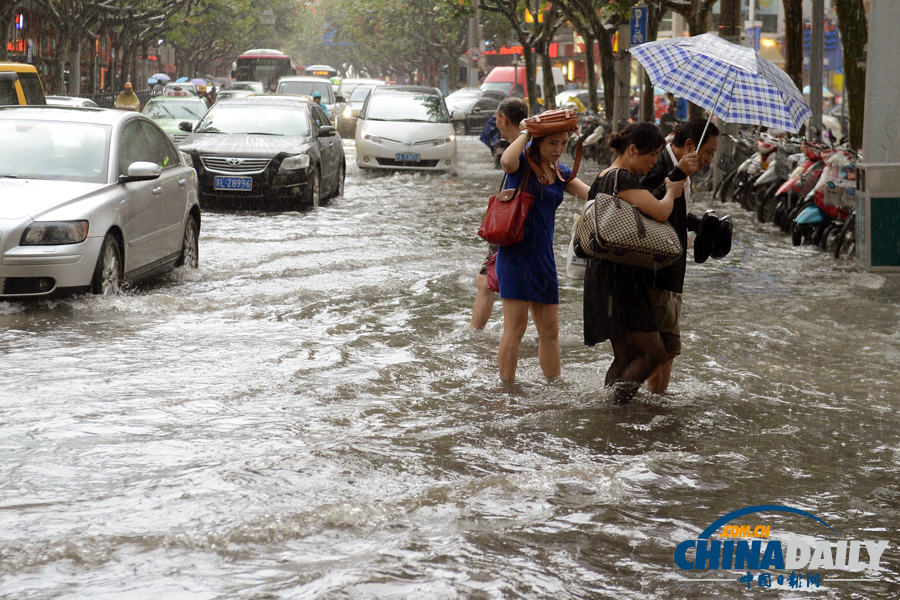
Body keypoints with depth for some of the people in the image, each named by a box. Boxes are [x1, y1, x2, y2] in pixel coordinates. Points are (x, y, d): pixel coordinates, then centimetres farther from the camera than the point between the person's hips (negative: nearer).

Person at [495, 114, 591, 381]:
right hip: (516, 253, -6)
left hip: (544, 256, 6)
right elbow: (506, 161, -31)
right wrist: (524, 133, -16)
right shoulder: (522, 162, -6)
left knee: (550, 330, 11)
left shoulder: (561, 173, 11)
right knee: (515, 328, -7)